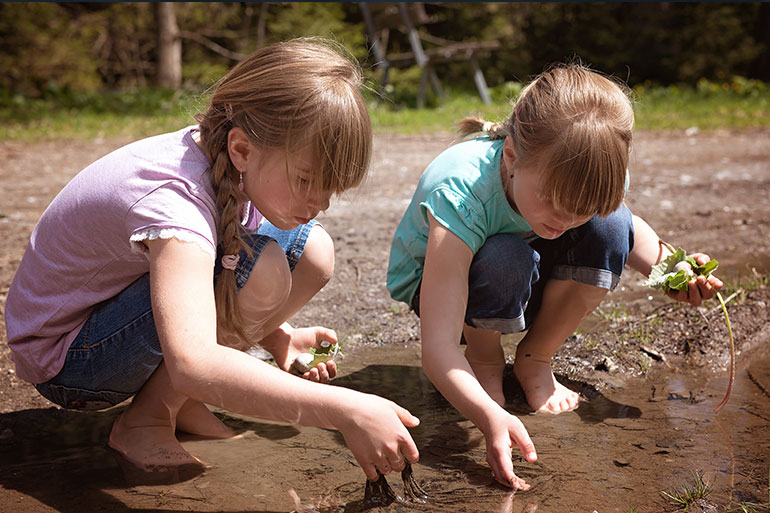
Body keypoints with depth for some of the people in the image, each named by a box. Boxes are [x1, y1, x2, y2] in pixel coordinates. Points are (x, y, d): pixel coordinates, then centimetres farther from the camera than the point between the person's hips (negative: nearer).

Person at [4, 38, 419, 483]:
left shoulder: (232, 161, -10)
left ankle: (179, 401, 2)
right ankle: (145, 421, -10)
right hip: (66, 359, -8)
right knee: (258, 267, -31)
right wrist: (345, 411, -51)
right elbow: (192, 365, -50)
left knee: (311, 250, -6)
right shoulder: (174, 198, -35)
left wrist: (278, 336, -11)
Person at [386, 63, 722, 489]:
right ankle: (484, 359, -5)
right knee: (505, 260, -38)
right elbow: (437, 346, -43)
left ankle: (534, 359, -3)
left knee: (609, 226, -22)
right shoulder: (460, 196, -40)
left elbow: (627, 232, 3)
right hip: (435, 282, -4)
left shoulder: (584, 180, -25)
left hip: (522, 291, 5)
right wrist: (490, 417, -58)